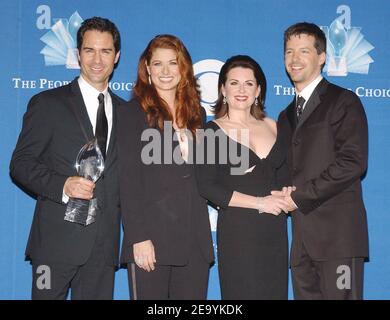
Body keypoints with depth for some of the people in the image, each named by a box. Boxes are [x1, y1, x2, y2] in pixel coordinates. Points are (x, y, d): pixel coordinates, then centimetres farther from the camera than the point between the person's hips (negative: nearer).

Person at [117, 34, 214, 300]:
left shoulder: (196, 113, 15)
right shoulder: (133, 113, 0)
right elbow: (128, 180, -6)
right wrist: (138, 238, -13)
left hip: (195, 239, 4)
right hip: (151, 238, -4)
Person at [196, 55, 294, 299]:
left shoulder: (272, 126, 12)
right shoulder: (212, 131, -2)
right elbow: (207, 187, -11)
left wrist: (288, 193, -2)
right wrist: (258, 202, -12)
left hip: (275, 231, 5)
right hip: (237, 231, -4)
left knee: (275, 291, 7)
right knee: (243, 292, -1)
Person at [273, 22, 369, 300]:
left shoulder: (344, 101, -1)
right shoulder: (286, 116, 22)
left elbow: (353, 162, -12)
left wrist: (300, 196, -12)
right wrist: (283, 195, -1)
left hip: (338, 230, -6)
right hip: (301, 237, 7)